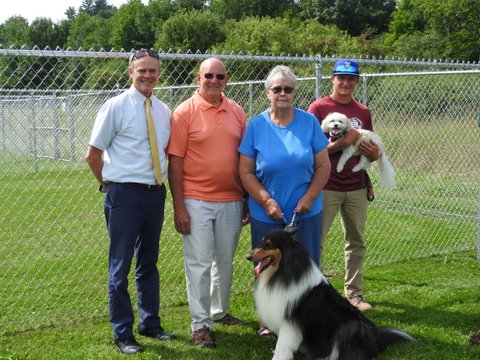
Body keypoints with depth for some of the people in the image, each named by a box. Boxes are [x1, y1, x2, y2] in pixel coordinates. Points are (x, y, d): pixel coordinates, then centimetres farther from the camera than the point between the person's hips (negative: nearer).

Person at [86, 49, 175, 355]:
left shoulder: (164, 111, 7)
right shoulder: (116, 107, -7)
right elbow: (93, 154, -3)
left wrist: (161, 184, 9)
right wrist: (109, 183, 1)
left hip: (156, 192, 5)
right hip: (125, 193, -5)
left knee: (149, 262, 17)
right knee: (121, 265, 2)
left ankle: (151, 323, 31)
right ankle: (123, 333, 14)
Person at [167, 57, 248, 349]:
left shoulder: (237, 112, 6)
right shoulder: (185, 112, -5)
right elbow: (175, 162, -7)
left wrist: (248, 200, 11)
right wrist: (178, 207, -11)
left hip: (231, 201, 4)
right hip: (196, 201, -4)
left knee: (225, 261, 15)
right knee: (199, 264, 0)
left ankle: (220, 312, 33)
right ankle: (201, 325, 9)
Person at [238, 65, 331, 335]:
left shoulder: (309, 122, 1)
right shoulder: (256, 125, -2)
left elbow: (323, 166, 2)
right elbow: (246, 172, -2)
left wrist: (309, 197, -11)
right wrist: (267, 201, -13)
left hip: (306, 212, 1)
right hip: (267, 215, -1)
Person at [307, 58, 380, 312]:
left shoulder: (363, 112, 11)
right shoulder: (318, 108, -4)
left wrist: (374, 155, -5)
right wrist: (342, 143, -20)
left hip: (356, 188, 5)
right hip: (326, 188, -5)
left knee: (356, 242, 10)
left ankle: (353, 293, 21)